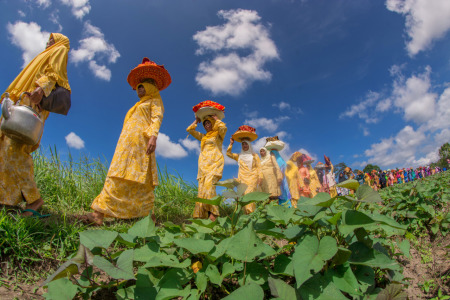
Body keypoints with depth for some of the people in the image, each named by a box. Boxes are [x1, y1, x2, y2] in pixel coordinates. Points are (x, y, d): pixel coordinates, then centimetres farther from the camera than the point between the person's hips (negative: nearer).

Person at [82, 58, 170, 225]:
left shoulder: (154, 100, 12)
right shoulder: (138, 106, 35)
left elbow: (157, 118, -6)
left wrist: (153, 136, -24)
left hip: (140, 141, -8)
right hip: (128, 142, 9)